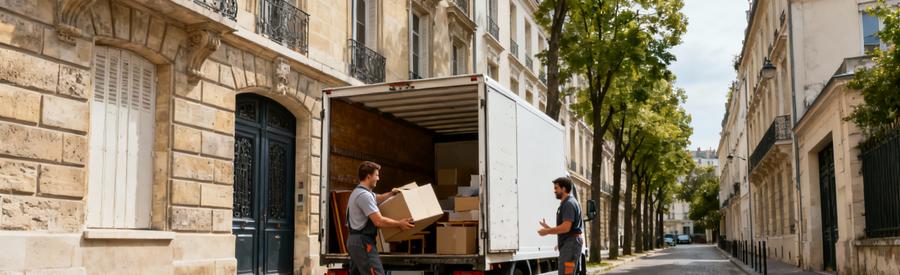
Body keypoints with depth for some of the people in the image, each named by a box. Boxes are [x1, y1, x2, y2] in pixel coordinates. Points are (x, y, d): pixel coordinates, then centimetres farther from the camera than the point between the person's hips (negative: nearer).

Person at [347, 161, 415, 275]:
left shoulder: (358, 192, 17)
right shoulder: (364, 195, -17)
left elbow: (376, 198, 36)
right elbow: (379, 221, -22)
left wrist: (390, 193, 18)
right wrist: (400, 224, -12)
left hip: (354, 240, 11)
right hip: (363, 242, -11)